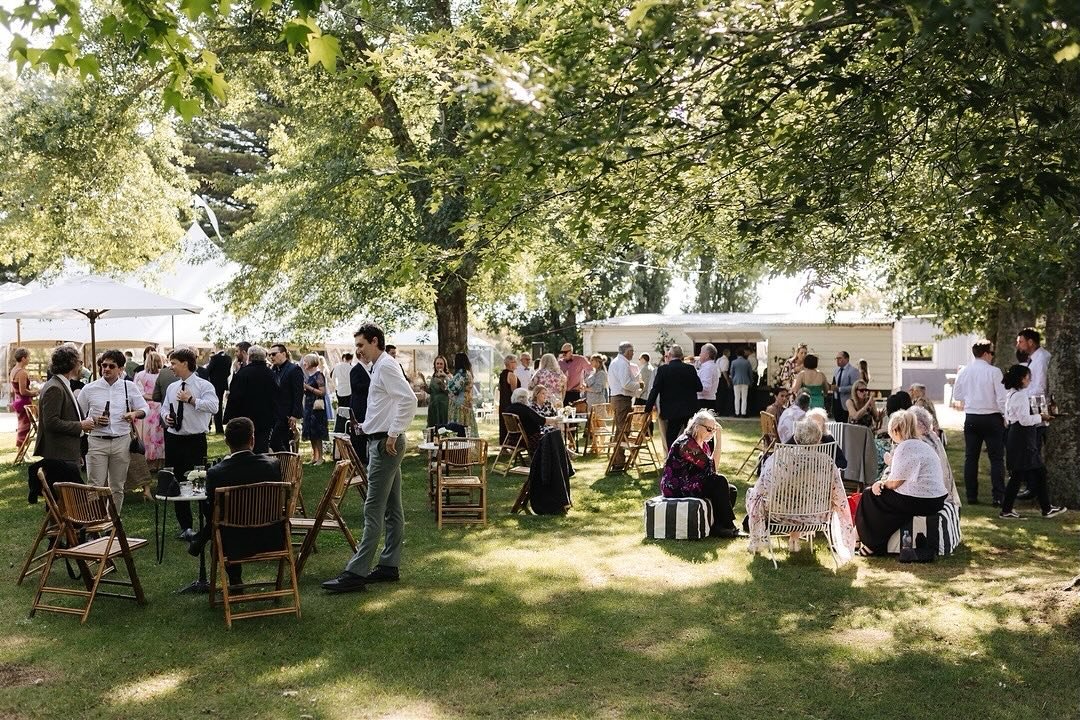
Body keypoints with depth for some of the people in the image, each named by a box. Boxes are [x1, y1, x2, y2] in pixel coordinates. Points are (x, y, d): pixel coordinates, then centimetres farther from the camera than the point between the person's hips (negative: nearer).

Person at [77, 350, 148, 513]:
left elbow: (144, 409, 11)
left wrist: (135, 414, -11)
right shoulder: (89, 389, 2)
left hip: (122, 441, 2)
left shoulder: (129, 387, 5)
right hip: (97, 441, -1)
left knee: (117, 487, 10)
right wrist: (93, 420, -11)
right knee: (96, 486, -3)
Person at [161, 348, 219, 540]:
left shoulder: (203, 385, -7)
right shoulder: (172, 387, 12)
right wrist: (165, 416, 2)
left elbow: (213, 406, -22)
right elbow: (164, 408, 23)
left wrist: (192, 400, -22)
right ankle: (185, 526, 22)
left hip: (195, 440, -6)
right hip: (174, 439, 6)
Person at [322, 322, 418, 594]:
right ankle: (389, 565, 20)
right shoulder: (379, 367, 16)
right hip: (380, 441, 11)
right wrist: (367, 426, 13)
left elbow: (409, 399, -25)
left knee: (373, 510, -9)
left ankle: (356, 573, -9)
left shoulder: (386, 366, -14)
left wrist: (393, 434, -23)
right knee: (392, 508, 13)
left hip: (384, 444, -11)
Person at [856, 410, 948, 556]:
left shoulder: (904, 447, -15)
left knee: (870, 495, 6)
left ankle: (872, 544, 18)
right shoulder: (923, 445, 15)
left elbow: (895, 483, -13)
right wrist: (892, 464, 10)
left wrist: (881, 483, 5)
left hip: (919, 502, -10)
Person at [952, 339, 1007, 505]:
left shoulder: (963, 372, 1)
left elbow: (957, 395, 9)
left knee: (971, 458, 9)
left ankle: (971, 496, 11)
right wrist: (1005, 417, -2)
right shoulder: (994, 372, -11)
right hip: (991, 418, -4)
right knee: (996, 458, 3)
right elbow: (1001, 398, -12)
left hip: (971, 418, 4)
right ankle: (998, 497, 0)